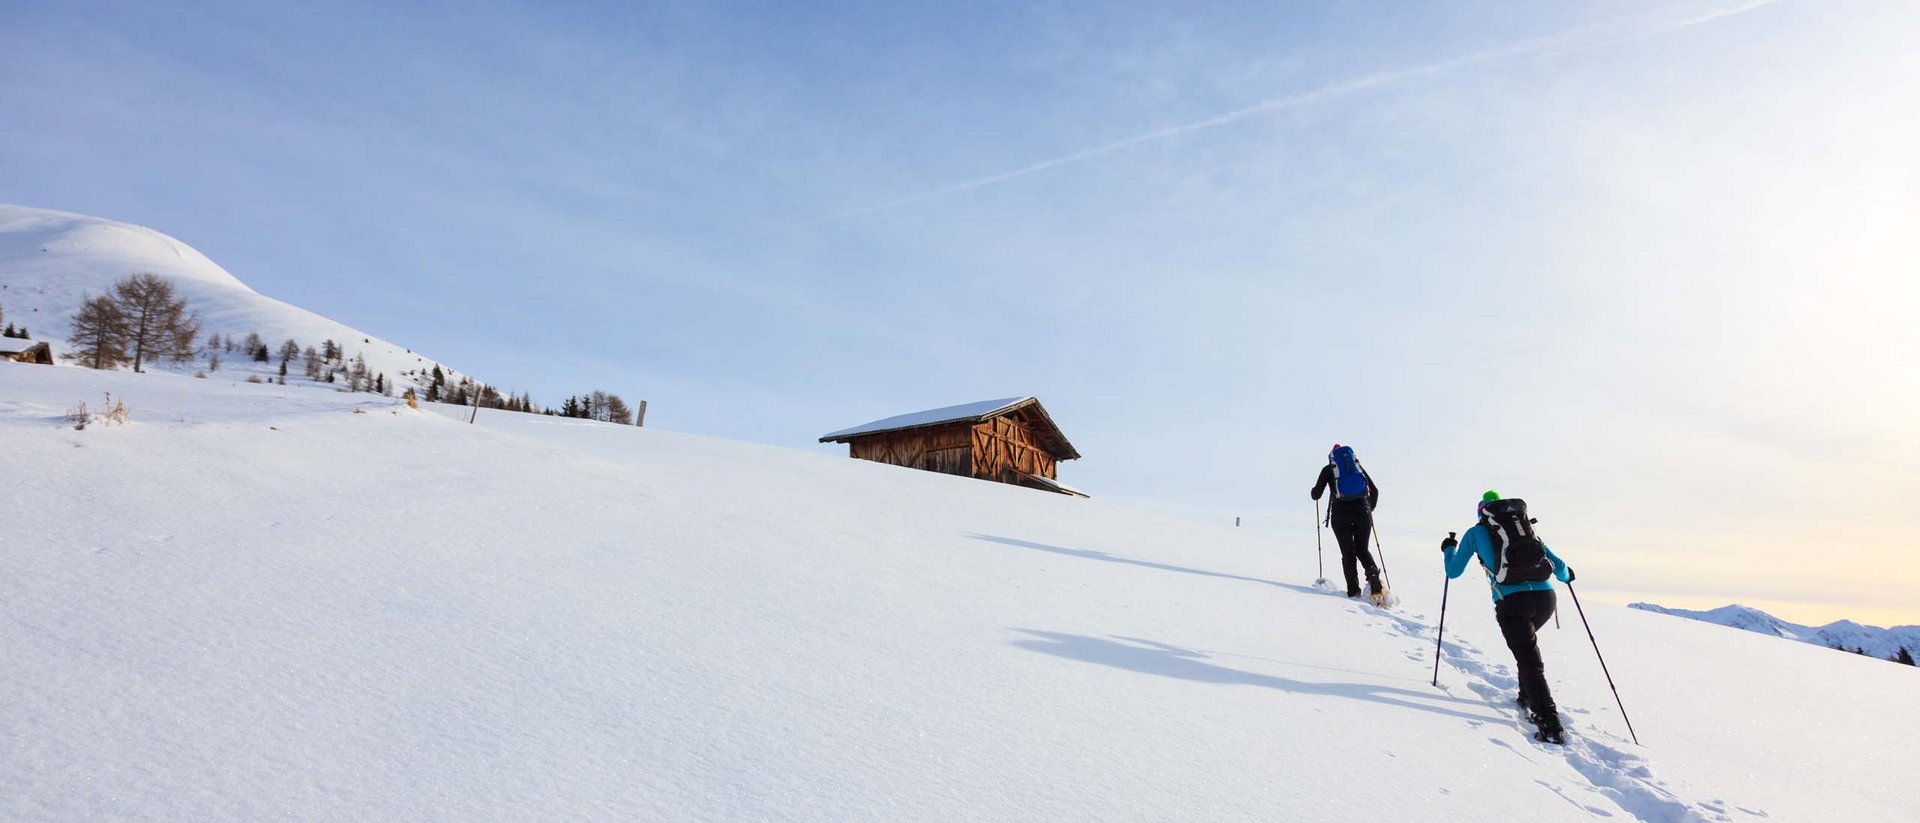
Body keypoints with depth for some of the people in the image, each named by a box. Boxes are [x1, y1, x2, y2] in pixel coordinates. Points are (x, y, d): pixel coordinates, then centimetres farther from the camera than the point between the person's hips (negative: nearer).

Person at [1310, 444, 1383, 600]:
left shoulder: (1328, 468, 12)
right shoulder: (1358, 465, 20)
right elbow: (1374, 491, 18)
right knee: (1362, 550, 15)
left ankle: (1353, 591, -2)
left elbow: (1316, 495, 7)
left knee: (1348, 553, 7)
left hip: (1341, 512, -2)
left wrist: (1315, 489, 30)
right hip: (1362, 510, 2)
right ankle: (1374, 578, -11)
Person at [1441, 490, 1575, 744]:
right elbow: (1559, 566, 25)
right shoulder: (1528, 528, 23)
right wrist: (1566, 575, 48)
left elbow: (1453, 572, 18)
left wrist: (1449, 550, 38)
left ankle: (1550, 725, -11)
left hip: (1512, 600, -4)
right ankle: (1529, 697, 34)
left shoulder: (1476, 532, 15)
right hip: (1546, 596, 5)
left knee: (1529, 661, -3)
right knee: (1526, 638, 32)